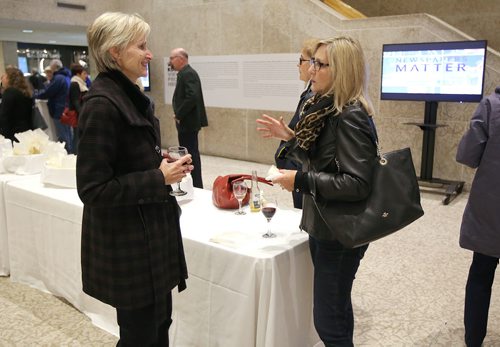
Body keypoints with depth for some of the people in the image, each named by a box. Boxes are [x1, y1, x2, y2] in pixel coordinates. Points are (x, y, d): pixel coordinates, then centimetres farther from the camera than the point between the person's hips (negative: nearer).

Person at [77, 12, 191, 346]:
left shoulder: (130, 95, 8)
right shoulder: (101, 104, -21)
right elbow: (92, 189, -22)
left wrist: (166, 165, 2)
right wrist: (159, 178, -21)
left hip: (152, 232, 9)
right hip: (126, 243, -9)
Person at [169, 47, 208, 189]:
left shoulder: (188, 74, -16)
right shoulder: (186, 73, 15)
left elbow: (192, 97, -27)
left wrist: (179, 115, -18)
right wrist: (179, 115, 8)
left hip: (188, 122, -10)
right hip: (187, 121, 10)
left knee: (190, 154, -5)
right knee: (190, 154, 15)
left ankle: (195, 186, 3)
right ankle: (194, 185, 24)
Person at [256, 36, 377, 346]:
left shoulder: (351, 117, -22)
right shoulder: (327, 109, 8)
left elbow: (357, 184, -27)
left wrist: (301, 180, -26)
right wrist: (290, 137, 6)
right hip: (325, 226, 10)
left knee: (328, 321, 2)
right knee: (336, 308, 24)